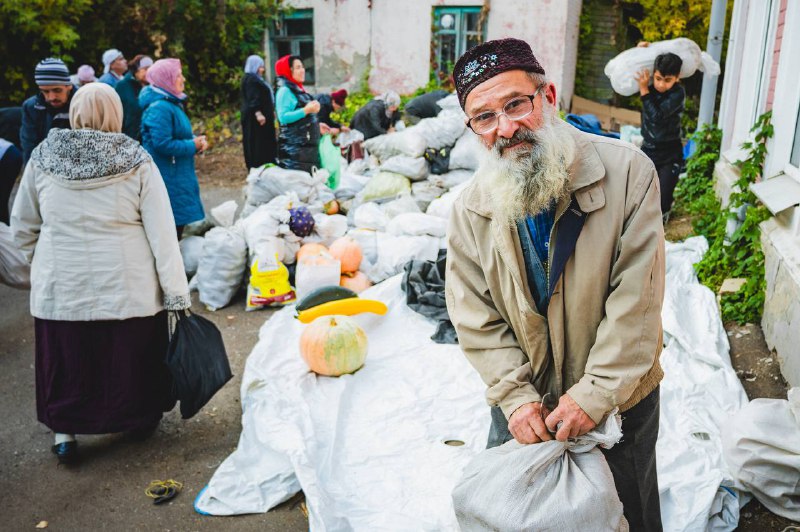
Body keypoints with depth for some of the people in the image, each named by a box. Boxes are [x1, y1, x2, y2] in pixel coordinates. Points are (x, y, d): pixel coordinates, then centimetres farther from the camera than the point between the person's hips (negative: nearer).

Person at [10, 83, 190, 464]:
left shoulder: (43, 158, -1)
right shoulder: (136, 161, -8)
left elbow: (22, 226, 8)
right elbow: (162, 233, -11)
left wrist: (38, 262, 25)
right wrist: (177, 292, -8)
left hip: (59, 286, 1)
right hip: (128, 286, -1)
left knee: (67, 362, 17)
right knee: (130, 358, 16)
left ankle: (64, 432, 24)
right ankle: (140, 419, 33)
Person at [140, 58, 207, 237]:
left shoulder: (172, 103, 15)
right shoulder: (159, 108, -18)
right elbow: (162, 144, -25)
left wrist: (196, 141, 3)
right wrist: (193, 146, -14)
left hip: (178, 177, 10)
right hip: (169, 180, -10)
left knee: (178, 224, 16)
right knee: (174, 223, -5)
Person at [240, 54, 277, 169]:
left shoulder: (256, 79, 20)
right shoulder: (250, 79, -12)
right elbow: (252, 99, -22)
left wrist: (271, 112, 30)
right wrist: (258, 113, -31)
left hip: (264, 116, 11)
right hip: (256, 118, -11)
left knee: (266, 145, 11)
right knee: (258, 145, -10)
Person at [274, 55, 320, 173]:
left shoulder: (299, 89, 17)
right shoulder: (284, 91, -10)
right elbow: (283, 117, -23)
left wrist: (316, 122, 19)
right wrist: (306, 110, -22)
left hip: (308, 144, 9)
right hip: (293, 146, -9)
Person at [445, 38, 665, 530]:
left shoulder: (627, 171, -19)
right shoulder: (470, 209, -11)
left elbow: (637, 299, -20)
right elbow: (475, 316, -7)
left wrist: (595, 393, -20)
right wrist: (516, 397, -15)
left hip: (620, 397, -2)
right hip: (523, 402, 2)